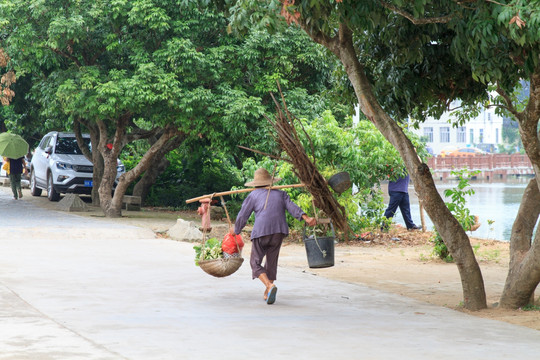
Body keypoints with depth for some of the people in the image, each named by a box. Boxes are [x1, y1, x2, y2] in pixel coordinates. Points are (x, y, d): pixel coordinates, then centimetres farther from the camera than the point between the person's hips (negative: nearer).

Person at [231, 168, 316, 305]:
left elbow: (242, 216, 10)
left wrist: (236, 230, 26)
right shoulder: (280, 194, 19)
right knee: (271, 261, 17)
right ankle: (267, 294, 17)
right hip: (279, 232, 4)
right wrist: (306, 218, -7)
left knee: (255, 262, 2)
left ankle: (269, 285, -22)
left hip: (260, 232, -4)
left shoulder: (253, 195, 11)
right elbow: (292, 207, 3)